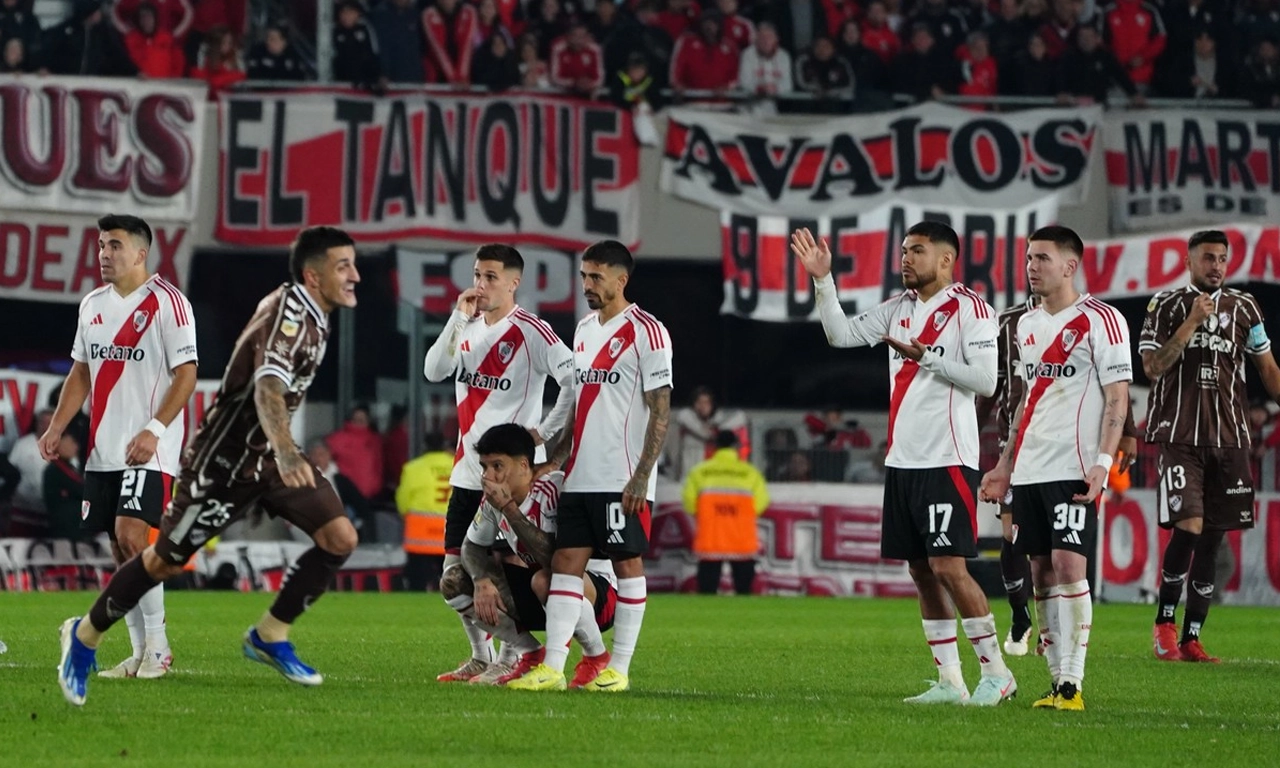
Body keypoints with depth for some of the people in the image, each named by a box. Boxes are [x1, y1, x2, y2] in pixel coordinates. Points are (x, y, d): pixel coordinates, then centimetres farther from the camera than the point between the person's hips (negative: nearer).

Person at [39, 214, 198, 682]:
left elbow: (186, 374, -11)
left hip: (148, 450, -7)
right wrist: (56, 427, 11)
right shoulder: (92, 305, 14)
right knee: (119, 550, 5)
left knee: (131, 535, -17)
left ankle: (157, 646, -8)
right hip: (103, 450, 7)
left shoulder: (166, 302, -7)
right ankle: (141, 652, 10)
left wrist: (154, 430, -20)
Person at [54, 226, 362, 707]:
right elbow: (267, 384, -42)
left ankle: (270, 637, 6)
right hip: (228, 456, -8)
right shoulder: (287, 311, -24)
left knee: (340, 538, -8)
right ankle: (84, 637, 24)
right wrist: (285, 451, -58)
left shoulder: (312, 314, 5)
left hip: (270, 452, 8)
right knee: (166, 561, 2)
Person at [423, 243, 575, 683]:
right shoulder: (469, 328, 12)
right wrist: (459, 318, -9)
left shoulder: (530, 332, -10)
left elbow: (576, 380, -16)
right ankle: (481, 656, 19)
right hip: (467, 469, 8)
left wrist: (545, 432, -14)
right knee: (455, 571, 9)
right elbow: (434, 371, -1)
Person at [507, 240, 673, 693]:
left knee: (627, 563, -1)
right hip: (580, 478, 7)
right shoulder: (584, 330, 16)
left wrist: (642, 476, -16)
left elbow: (660, 411, -10)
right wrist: (557, 459, 14)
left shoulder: (646, 332, -7)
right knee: (566, 562, 0)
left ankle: (619, 669, 4)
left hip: (623, 480, -7)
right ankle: (551, 668, -3)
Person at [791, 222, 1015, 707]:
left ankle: (996, 672, -3)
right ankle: (949, 681, 11)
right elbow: (841, 335, 13)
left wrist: (926, 357, -18)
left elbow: (985, 380, -15)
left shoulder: (970, 309, -7)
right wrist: (823, 281, 3)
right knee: (921, 571, 7)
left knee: (948, 567, -13)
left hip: (947, 461, -8)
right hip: (902, 461, 8)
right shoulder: (900, 308, 15)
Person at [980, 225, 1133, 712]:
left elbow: (1117, 399, -9)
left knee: (1068, 566, -14)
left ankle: (1072, 684, -13)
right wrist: (1005, 466, 20)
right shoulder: (1027, 325, 16)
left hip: (1075, 470, -7)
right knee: (1041, 572, 6)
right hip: (1029, 470, 7)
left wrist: (1103, 462, -18)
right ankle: (1058, 682, 10)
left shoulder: (1100, 321, -6)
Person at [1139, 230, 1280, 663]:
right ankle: (1165, 622, 0)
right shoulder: (1167, 306, 2)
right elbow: (1152, 367, -7)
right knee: (1188, 526, -18)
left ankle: (1191, 639, 8)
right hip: (1180, 436, -4)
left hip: (1229, 438, 4)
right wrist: (1191, 323, -13)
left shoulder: (1243, 309, 12)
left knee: (1212, 538, 3)